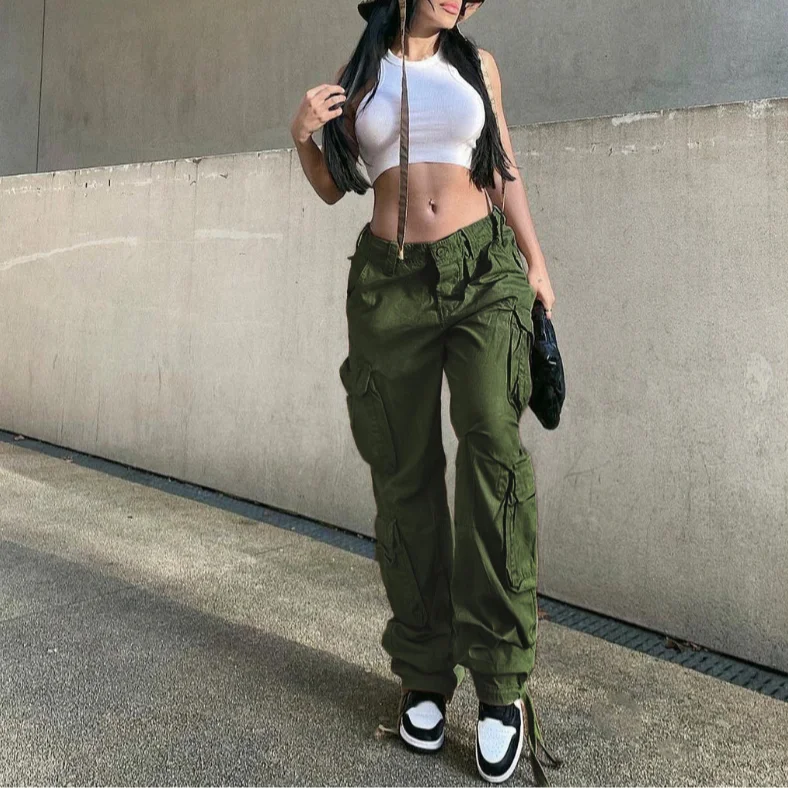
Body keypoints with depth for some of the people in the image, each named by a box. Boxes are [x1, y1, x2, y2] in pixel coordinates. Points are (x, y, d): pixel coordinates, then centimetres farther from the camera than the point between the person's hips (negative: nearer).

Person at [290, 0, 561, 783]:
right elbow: (332, 186, 16)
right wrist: (303, 135, -4)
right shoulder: (359, 72, 13)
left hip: (485, 270, 0)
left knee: (493, 440, -21)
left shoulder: (478, 64, 15)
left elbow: (504, 170, 17)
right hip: (392, 280, 1)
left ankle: (501, 678, -13)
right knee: (404, 473, 0)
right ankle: (423, 673, 12)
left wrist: (536, 262, 9)